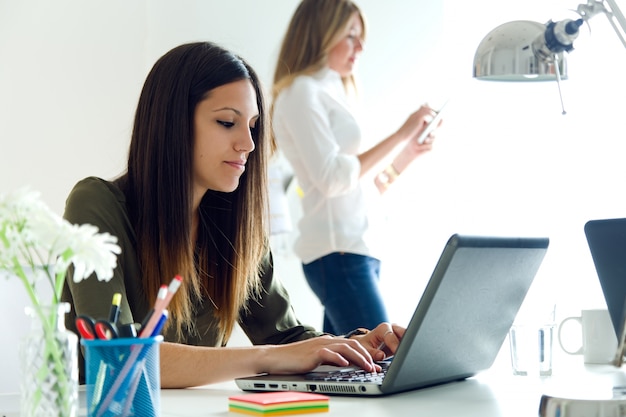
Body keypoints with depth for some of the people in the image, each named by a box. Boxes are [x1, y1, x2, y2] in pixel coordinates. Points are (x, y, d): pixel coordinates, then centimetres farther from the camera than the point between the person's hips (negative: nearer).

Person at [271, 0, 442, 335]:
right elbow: (332, 178, -17)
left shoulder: (330, 94, 21)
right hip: (336, 253, -9)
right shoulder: (301, 92, -6)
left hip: (356, 250, 9)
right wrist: (400, 135, -11)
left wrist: (409, 153, 12)